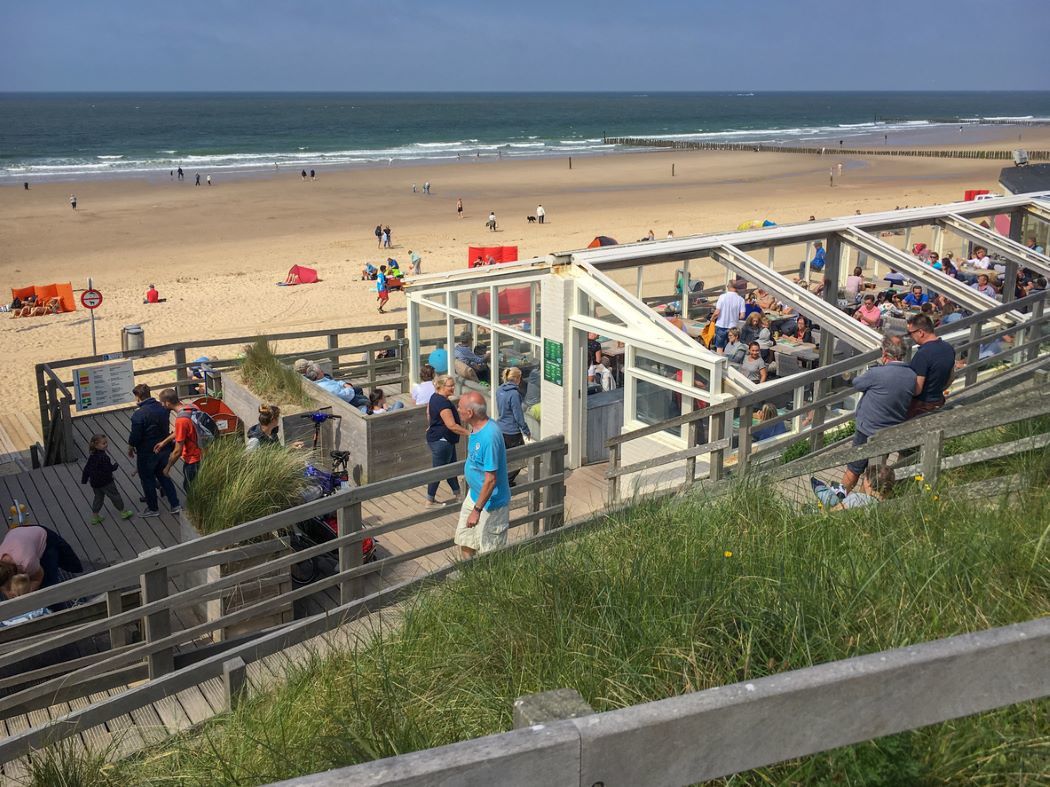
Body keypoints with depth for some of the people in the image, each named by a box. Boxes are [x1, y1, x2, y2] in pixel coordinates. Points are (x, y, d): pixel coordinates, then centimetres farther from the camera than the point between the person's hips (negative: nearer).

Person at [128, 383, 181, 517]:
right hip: (163, 449, 6)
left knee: (147, 481, 12)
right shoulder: (162, 408, -3)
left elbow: (135, 436, -19)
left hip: (146, 453, -6)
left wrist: (130, 449, -1)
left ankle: (153, 509, 24)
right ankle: (175, 505, 20)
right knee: (164, 477, 19)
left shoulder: (139, 414, -24)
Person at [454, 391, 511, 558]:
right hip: (474, 494, 9)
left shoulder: (489, 437, -33)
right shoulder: (477, 427, -3)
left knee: (490, 555, 8)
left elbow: (491, 480, -30)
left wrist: (477, 510, -26)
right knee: (465, 542, 23)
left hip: (490, 503, -9)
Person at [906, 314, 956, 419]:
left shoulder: (922, 354, -27)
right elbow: (951, 377, 14)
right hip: (939, 402, 8)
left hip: (921, 406, -8)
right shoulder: (949, 348, 0)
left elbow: (916, 390, -26)